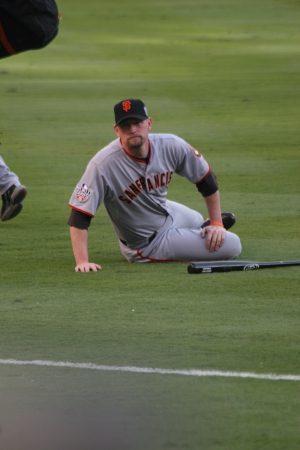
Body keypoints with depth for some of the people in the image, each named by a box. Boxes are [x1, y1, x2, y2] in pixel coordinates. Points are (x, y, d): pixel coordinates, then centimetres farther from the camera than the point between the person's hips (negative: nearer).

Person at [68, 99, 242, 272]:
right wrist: (82, 261, -43)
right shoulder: (103, 165, -34)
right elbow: (79, 216, -35)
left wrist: (216, 223, -1)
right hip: (147, 244, -6)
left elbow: (206, 179, -1)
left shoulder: (171, 146, -17)